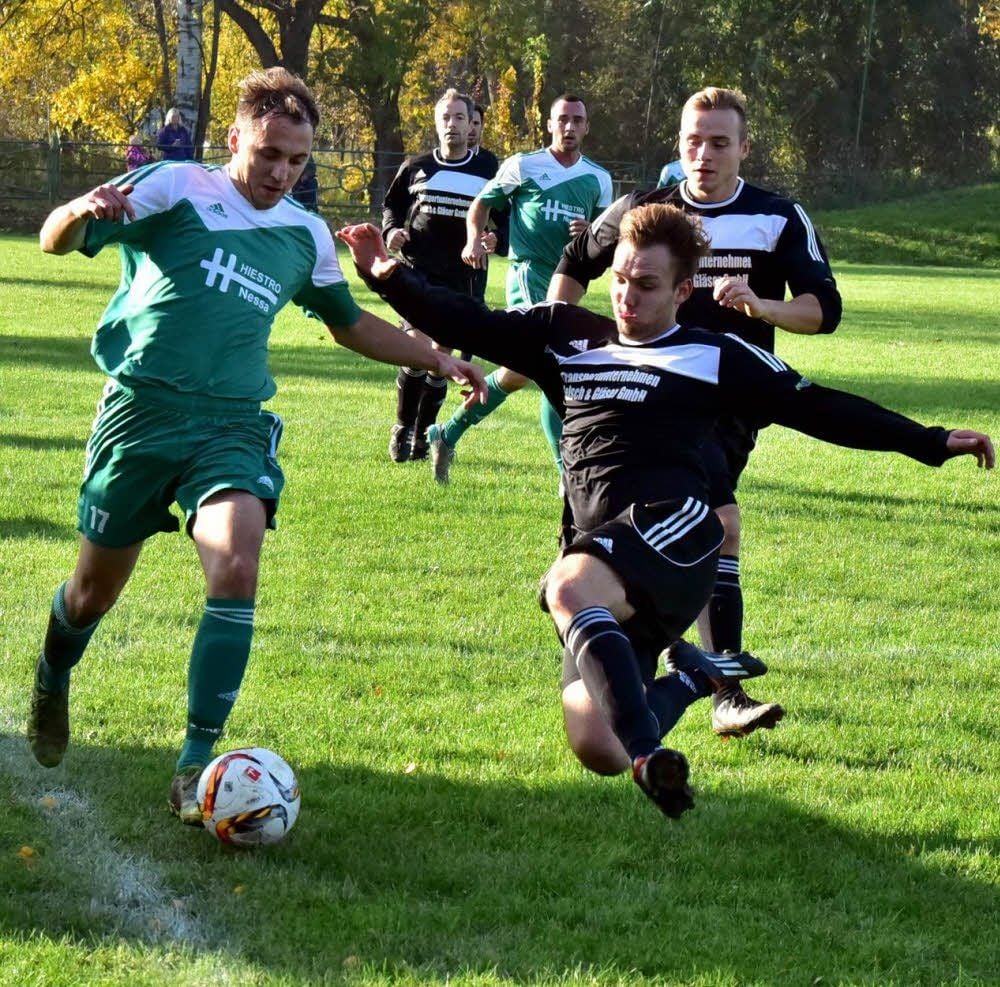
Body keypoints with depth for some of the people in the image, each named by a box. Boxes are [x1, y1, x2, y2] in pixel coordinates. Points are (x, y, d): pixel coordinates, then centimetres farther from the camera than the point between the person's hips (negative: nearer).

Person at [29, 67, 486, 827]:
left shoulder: (305, 235, 13)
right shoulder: (175, 188, -3)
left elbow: (349, 323, 30)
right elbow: (57, 241, -10)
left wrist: (437, 360, 26)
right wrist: (83, 212, -33)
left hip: (232, 424, 3)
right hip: (143, 412, -2)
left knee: (237, 569, -22)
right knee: (97, 586, 9)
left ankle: (196, 766, -17)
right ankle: (52, 683, 45)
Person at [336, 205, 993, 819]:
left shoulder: (714, 357, 15)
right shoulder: (565, 337, 24)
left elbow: (817, 410, 15)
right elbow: (466, 324, 20)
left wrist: (932, 442, 11)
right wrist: (389, 278, 6)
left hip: (674, 529, -5)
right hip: (602, 555, 5)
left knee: (569, 588, -39)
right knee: (595, 749, -8)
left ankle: (649, 756, -44)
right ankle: (695, 676, 20)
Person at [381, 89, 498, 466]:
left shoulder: (488, 172, 5)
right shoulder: (416, 167, 7)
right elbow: (392, 205, 18)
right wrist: (391, 229, -3)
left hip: (461, 279, 1)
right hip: (418, 272, -1)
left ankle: (422, 435, 17)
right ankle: (402, 429, 4)